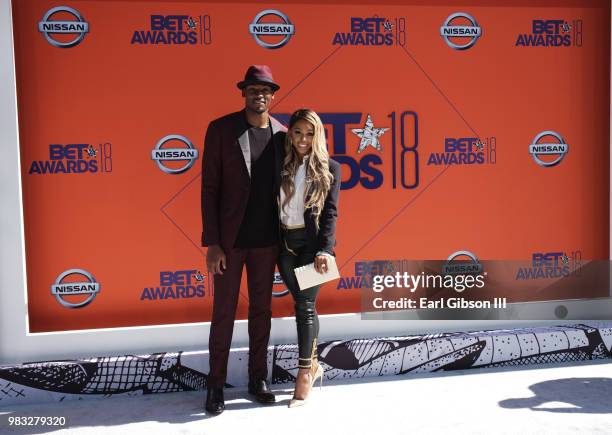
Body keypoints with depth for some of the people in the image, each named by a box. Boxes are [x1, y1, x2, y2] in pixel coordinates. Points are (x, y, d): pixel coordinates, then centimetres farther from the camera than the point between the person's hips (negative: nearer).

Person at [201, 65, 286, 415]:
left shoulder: (281, 134, 3)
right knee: (224, 312, 6)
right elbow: (210, 188, -7)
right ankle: (216, 385, 20)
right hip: (230, 238, -3)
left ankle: (258, 379, 27)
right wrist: (212, 243, -11)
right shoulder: (221, 129, -5)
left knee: (262, 310, 12)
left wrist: (286, 239, 4)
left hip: (267, 240, 3)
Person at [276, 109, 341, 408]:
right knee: (303, 305, 12)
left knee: (305, 305, -4)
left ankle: (305, 372, 8)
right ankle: (313, 365, 27)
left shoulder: (329, 168, 0)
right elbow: (271, 204, 4)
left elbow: (330, 212, -5)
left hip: (312, 241, -3)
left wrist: (324, 250, -15)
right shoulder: (281, 164, 7)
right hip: (285, 243, 3)